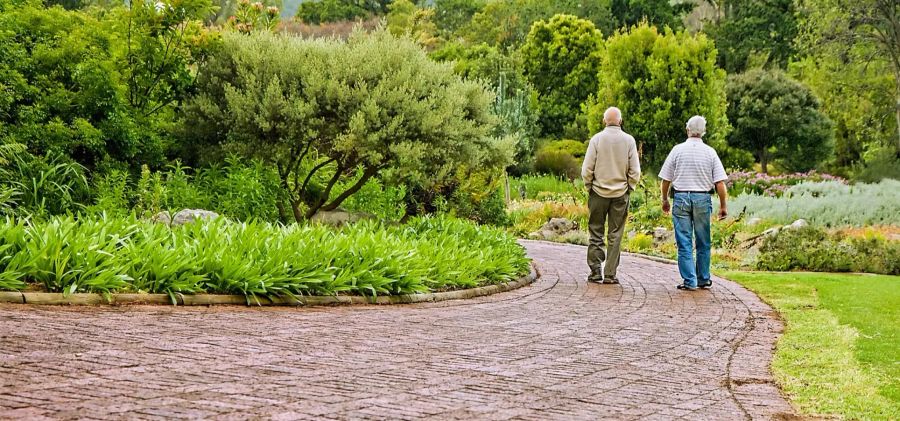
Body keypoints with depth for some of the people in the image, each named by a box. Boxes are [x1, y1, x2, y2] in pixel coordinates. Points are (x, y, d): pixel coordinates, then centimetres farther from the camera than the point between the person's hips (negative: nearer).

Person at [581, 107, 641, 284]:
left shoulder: (597, 139, -5)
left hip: (599, 191, -1)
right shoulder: (628, 140, -2)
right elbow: (635, 171, -1)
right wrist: (629, 187, 12)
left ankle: (596, 271, 3)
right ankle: (610, 274, 4)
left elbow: (587, 169, -5)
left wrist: (589, 186, 9)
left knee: (596, 233, 7)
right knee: (615, 235, 5)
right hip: (620, 193, 1)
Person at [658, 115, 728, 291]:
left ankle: (689, 280, 0)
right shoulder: (710, 152, 0)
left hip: (681, 198, -1)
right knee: (703, 243, 13)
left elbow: (666, 179, 2)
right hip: (703, 198, 1)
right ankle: (704, 279, 19)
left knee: (684, 243, 2)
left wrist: (665, 200, 15)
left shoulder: (678, 150, -1)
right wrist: (723, 206, 5)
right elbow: (720, 182, -3)